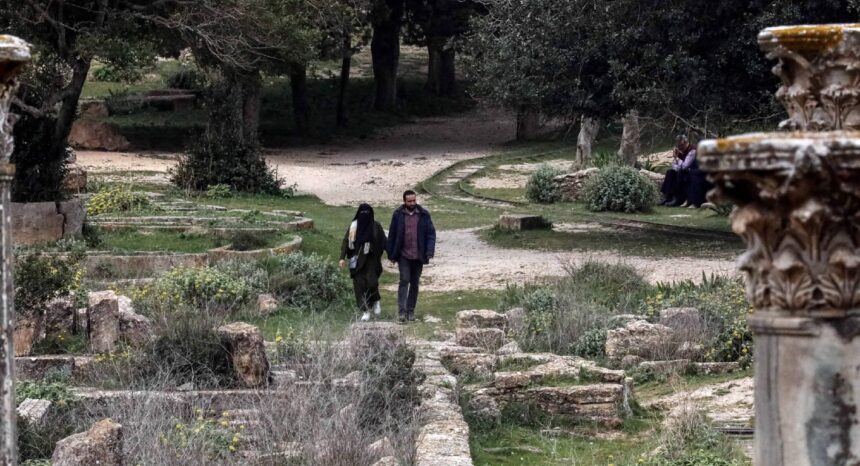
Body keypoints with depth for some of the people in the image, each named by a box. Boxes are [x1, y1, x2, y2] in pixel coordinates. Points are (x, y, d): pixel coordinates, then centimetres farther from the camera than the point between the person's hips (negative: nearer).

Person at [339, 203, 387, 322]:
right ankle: (365, 312, 1)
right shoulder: (353, 226, 4)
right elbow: (346, 242, 1)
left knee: (371, 282, -14)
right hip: (357, 261, 1)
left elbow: (383, 243, 6)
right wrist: (343, 258, -9)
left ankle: (375, 301, 18)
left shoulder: (376, 226, 2)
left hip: (371, 260, -1)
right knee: (359, 284, -4)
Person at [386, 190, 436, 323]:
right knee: (404, 281, -11)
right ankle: (401, 311, -13)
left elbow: (431, 234, -1)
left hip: (418, 256, 2)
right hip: (403, 255, -2)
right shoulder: (398, 215, -1)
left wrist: (429, 252, -13)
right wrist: (391, 254, 1)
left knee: (414, 283, 9)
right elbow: (392, 235, 3)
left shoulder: (424, 215, 0)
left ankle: (411, 311, 17)